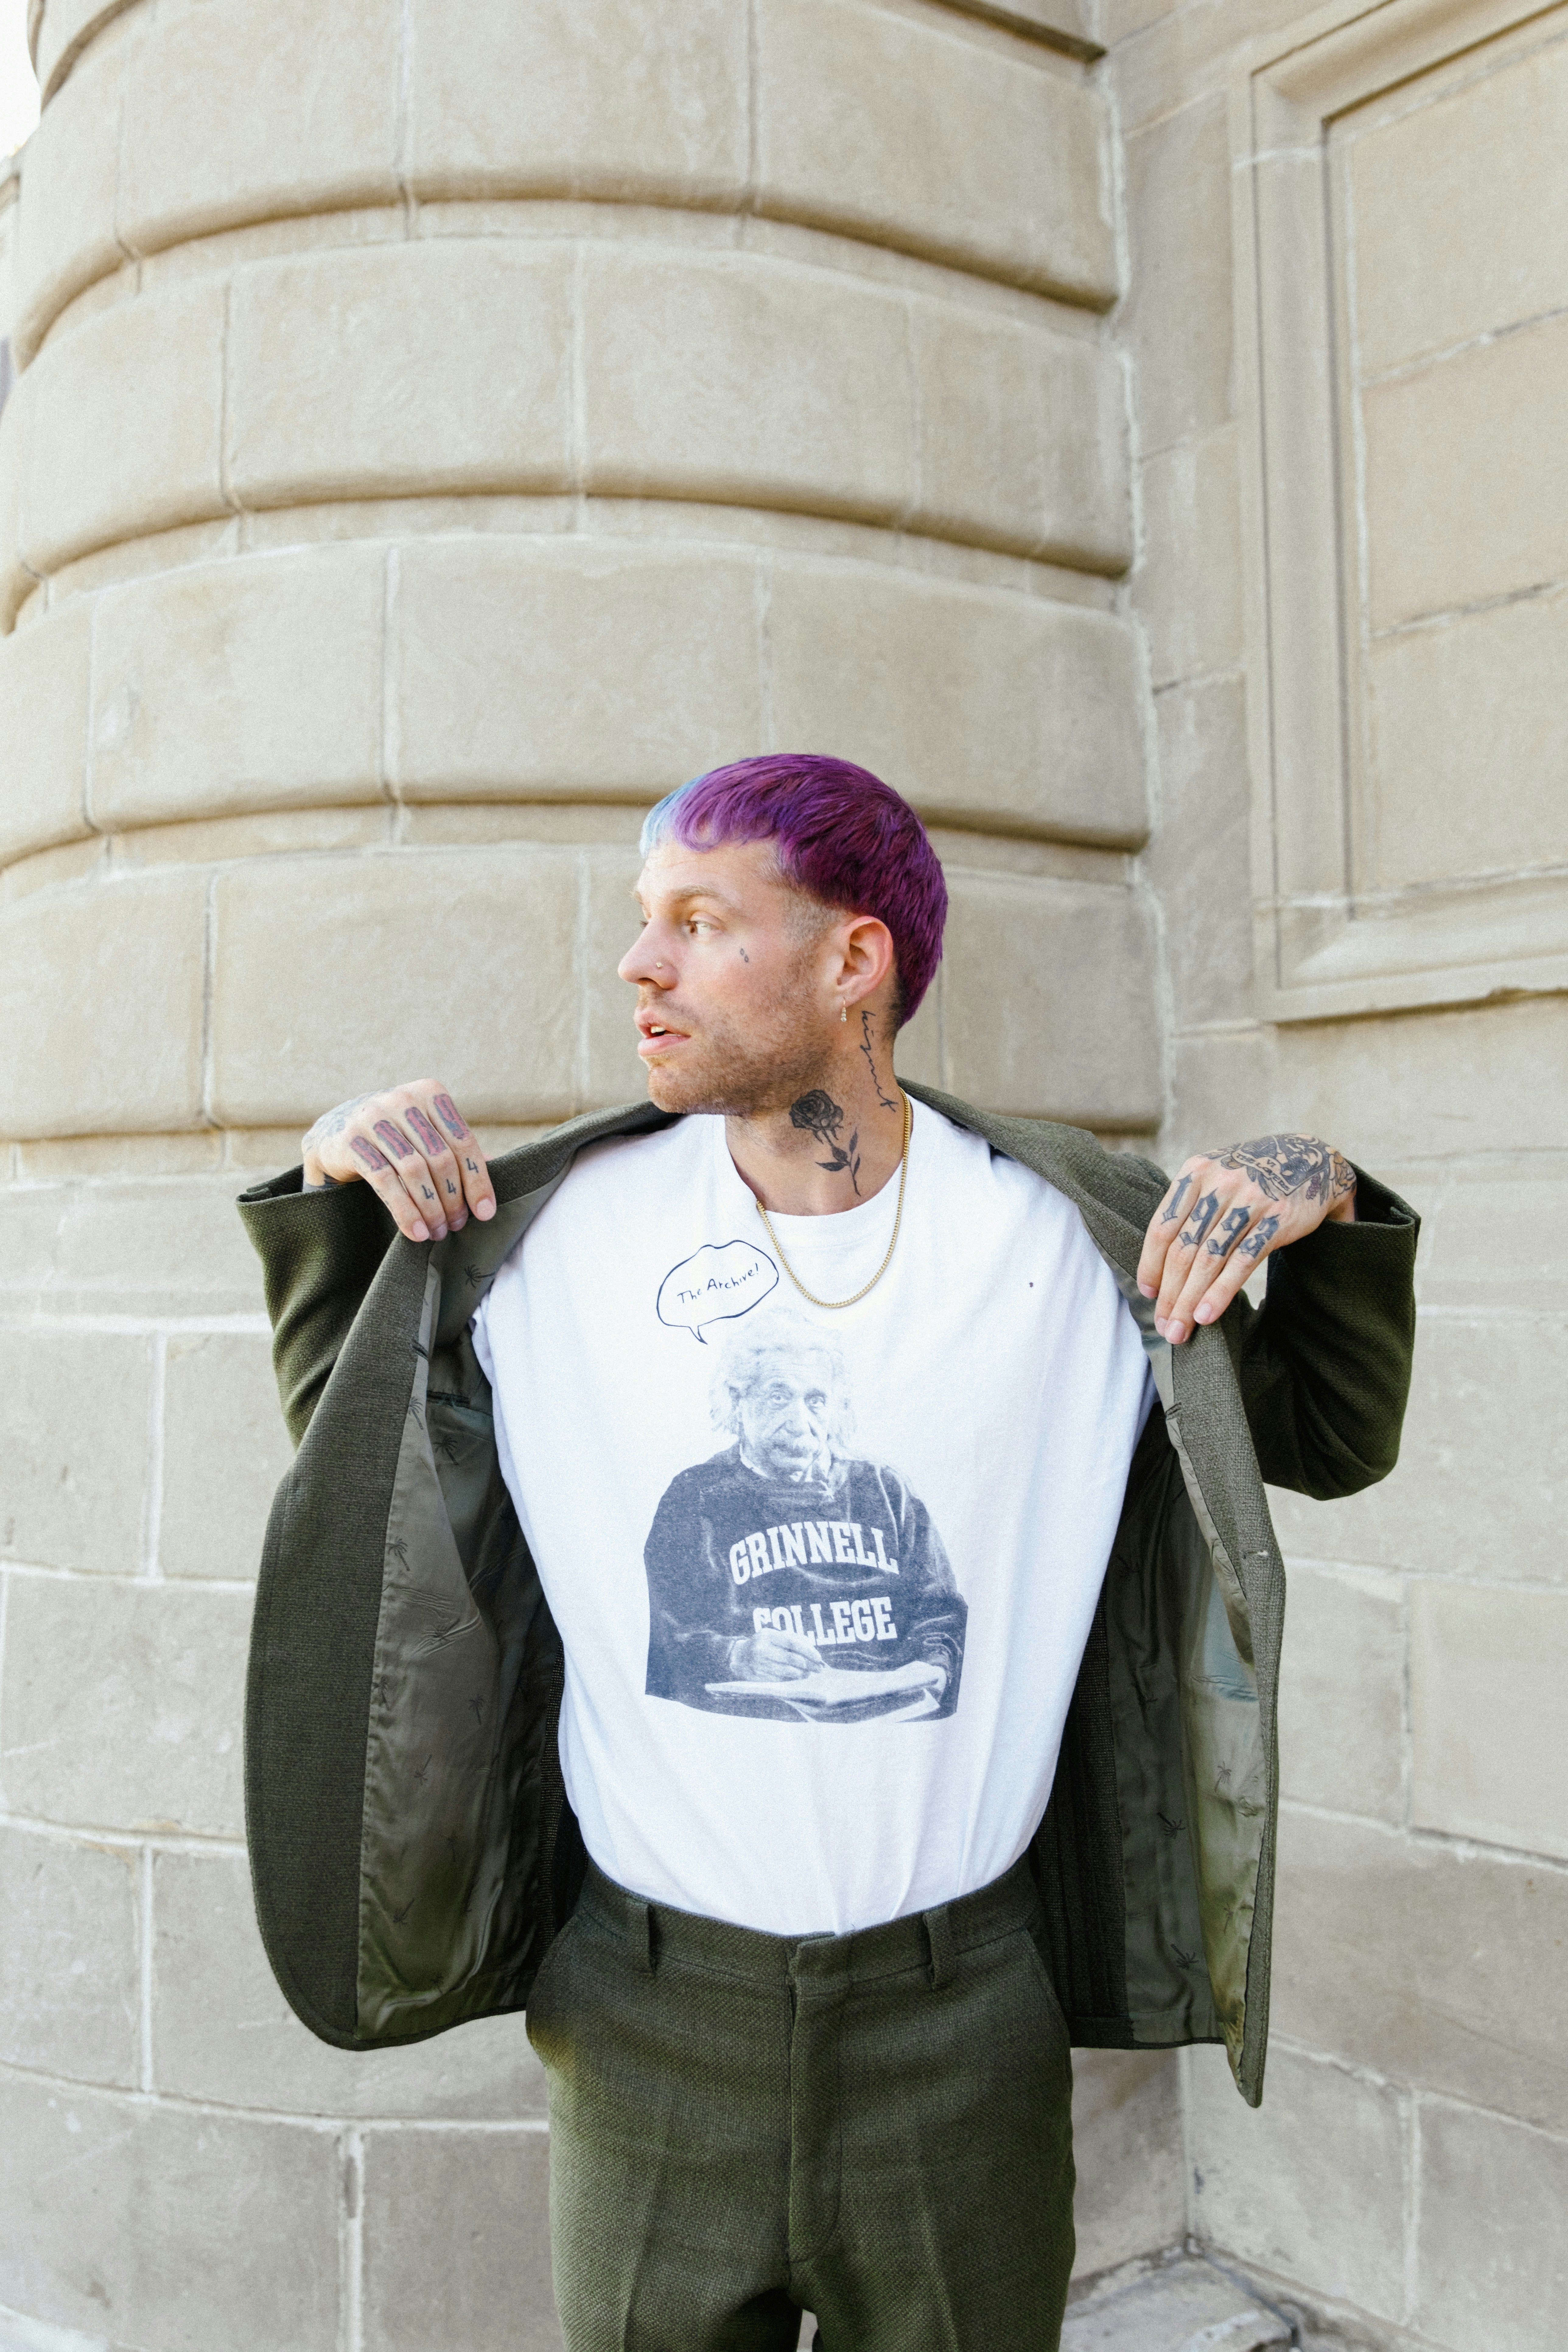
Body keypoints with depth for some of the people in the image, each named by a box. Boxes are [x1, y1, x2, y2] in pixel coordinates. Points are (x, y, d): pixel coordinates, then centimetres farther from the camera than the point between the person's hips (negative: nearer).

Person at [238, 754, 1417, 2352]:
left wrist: (1328, 1207, -14)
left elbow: (1333, 1435, 4)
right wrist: (329, 1190, -7)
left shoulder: (1066, 1238, -8)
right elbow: (350, 1432, 9)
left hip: (963, 2018, 0)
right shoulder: (559, 1225, -6)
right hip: (648, 2017, 0)